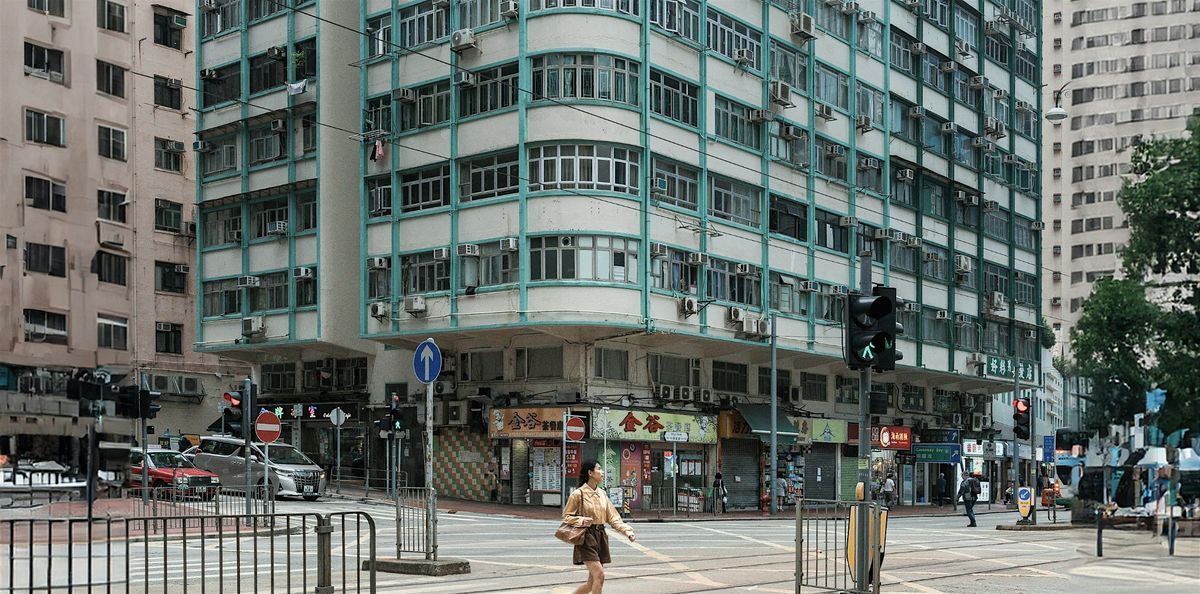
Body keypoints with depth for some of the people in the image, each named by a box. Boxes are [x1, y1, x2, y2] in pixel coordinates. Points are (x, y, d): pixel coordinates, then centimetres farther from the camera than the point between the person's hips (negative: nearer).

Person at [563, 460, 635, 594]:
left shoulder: (602, 493, 10)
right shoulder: (578, 494, -9)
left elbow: (612, 517, 12)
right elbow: (566, 516, -4)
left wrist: (626, 530, -1)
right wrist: (582, 521, -21)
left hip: (600, 537, 7)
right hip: (586, 538, -7)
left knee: (593, 582, 6)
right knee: (599, 575, -16)